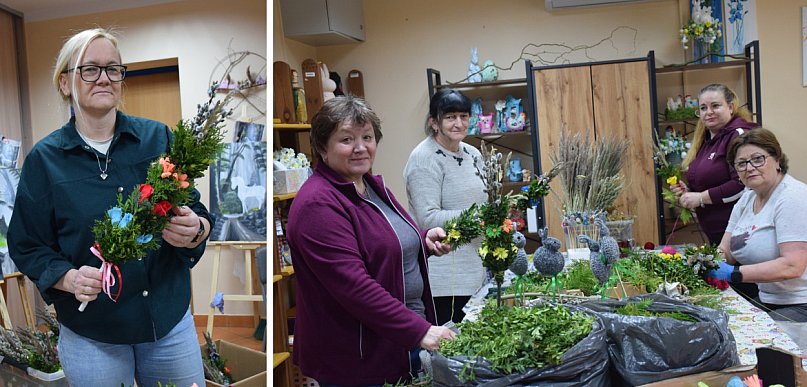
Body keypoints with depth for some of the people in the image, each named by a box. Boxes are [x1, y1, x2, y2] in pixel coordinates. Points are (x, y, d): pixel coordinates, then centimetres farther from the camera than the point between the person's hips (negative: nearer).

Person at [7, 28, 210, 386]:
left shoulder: (158, 138, -2)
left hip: (171, 320, 2)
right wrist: (70, 279, -18)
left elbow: (199, 214, 1)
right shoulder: (44, 158, -3)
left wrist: (195, 230, -22)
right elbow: (28, 247, 0)